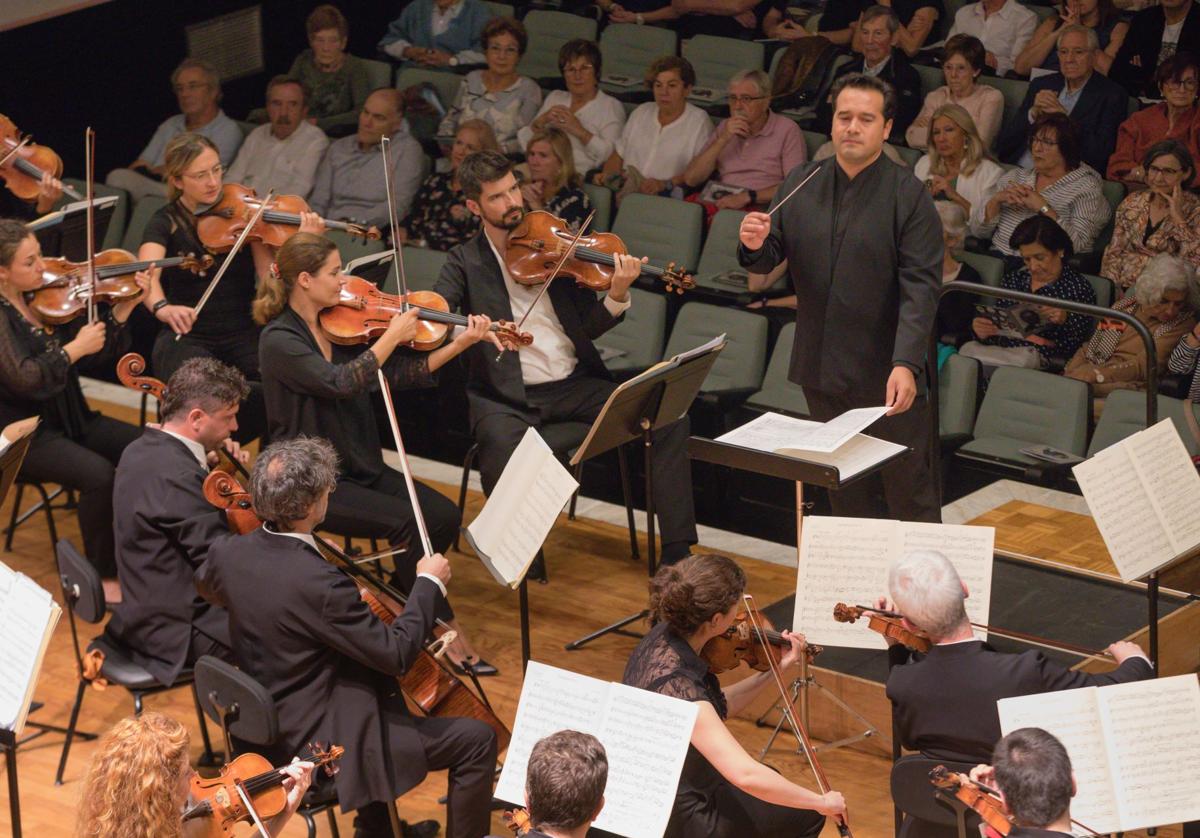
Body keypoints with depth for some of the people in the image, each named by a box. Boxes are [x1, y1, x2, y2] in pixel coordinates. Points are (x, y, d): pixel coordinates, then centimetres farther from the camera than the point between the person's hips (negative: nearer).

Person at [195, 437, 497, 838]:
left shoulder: (227, 554, -9)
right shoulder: (320, 583, -33)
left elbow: (206, 585, 17)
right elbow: (396, 653, -24)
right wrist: (429, 583, -11)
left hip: (267, 723, 9)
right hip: (321, 741, -9)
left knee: (379, 680, 35)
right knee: (477, 740, -4)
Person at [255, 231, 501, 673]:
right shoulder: (279, 341, -15)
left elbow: (401, 373, 1)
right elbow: (340, 382, -29)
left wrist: (460, 343, -8)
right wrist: (393, 335, -22)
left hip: (359, 468, 7)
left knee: (444, 516, -12)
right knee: (410, 522, -23)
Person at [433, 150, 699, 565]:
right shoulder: (465, 262, 4)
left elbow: (590, 327, 4)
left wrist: (617, 296, -17)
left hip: (575, 384, 3)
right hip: (507, 396, -3)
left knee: (668, 415, -16)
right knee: (502, 443, -38)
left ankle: (676, 551, -10)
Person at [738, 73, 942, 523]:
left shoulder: (910, 196, -9)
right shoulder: (800, 185, 6)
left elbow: (921, 287, -15)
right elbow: (769, 260, 10)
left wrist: (906, 364, -28)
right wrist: (754, 246, -16)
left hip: (885, 372, -5)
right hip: (820, 368, 5)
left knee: (908, 486, 3)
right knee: (843, 488, 15)